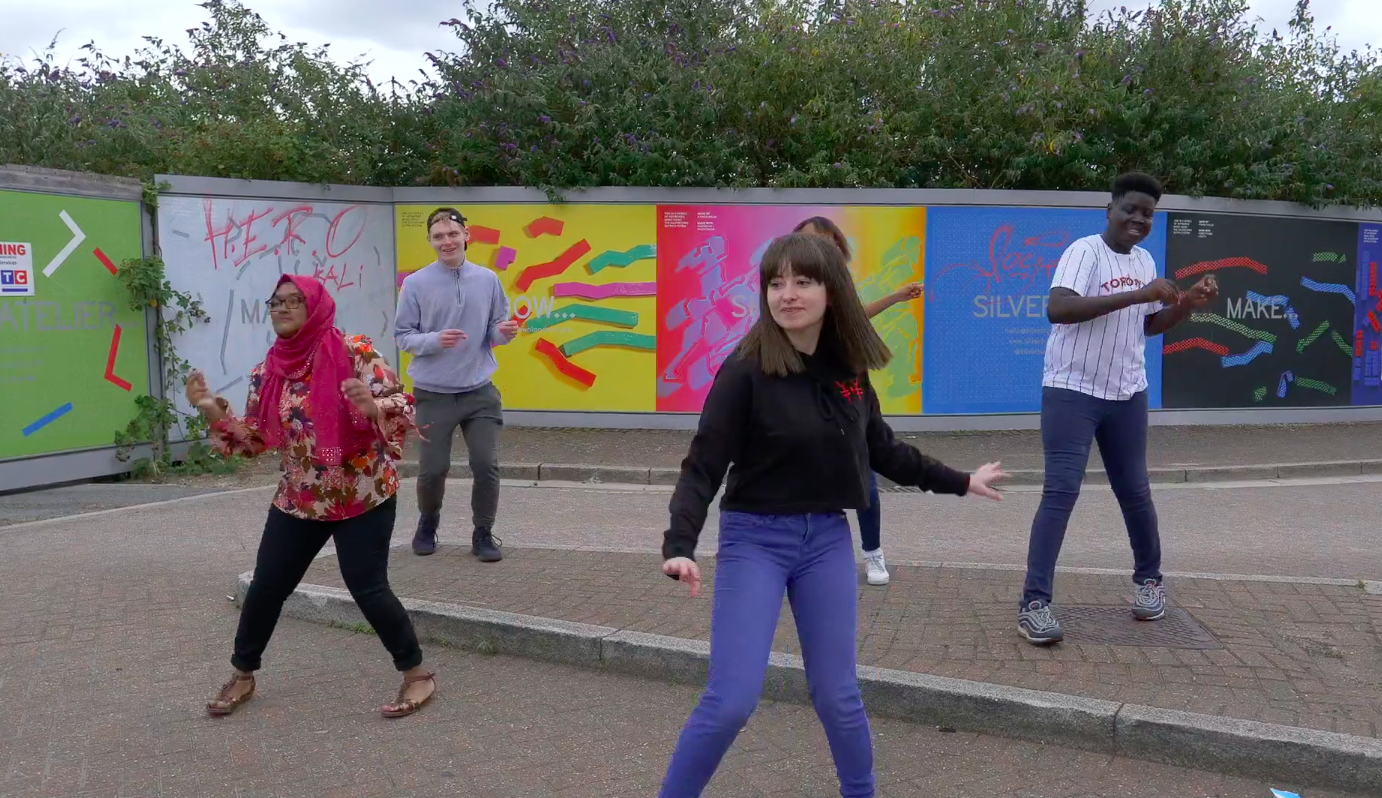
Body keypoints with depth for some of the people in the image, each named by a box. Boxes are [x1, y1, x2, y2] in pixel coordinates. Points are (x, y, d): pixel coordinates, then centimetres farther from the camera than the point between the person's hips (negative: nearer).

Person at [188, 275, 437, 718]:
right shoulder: (266, 373, 4)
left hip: (363, 496, -5)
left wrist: (372, 406, -36)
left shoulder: (355, 354, -13)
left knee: (367, 587, -8)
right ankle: (242, 676, 31)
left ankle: (417, 675, 9)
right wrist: (213, 412, -3)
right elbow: (254, 440, 10)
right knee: (265, 586, 9)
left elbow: (404, 410, -16)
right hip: (299, 500, 6)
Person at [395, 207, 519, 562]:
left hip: (480, 391, 1)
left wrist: (505, 332, -16)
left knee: (486, 465, -1)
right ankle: (427, 524, 32)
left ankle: (483, 534, 17)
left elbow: (495, 331, 7)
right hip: (434, 393, -1)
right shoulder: (415, 284, -5)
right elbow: (402, 336, -3)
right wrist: (435, 339, -22)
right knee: (433, 468, 4)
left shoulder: (488, 280, 1)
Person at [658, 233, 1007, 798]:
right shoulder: (746, 370, -14)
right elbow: (704, 466, -15)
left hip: (828, 539, 4)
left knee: (837, 696, 11)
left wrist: (959, 482, 23)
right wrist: (680, 546, -29)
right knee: (731, 700, -7)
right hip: (754, 539, -4)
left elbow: (882, 450, 15)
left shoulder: (848, 369, 1)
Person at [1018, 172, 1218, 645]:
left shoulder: (1145, 261, 10)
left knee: (1134, 491, 14)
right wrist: (1137, 295, -33)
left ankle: (1150, 579, 35)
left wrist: (1188, 303, 2)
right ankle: (1034, 603, -8)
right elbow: (1057, 309, -32)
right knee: (1061, 491, -11)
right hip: (1072, 392, -7)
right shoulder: (1085, 251, -14)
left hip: (1127, 395, 7)